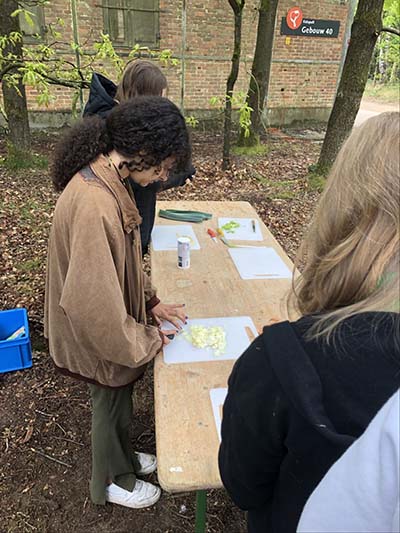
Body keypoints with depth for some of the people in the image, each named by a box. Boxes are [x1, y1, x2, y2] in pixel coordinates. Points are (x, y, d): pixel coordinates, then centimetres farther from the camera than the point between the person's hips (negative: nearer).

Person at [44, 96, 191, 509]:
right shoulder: (92, 204, -36)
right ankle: (113, 482, 49)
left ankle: (121, 457, 57)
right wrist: (148, 341, -18)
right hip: (99, 337, -8)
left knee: (116, 402, 29)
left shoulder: (108, 180, -5)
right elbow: (93, 304, -32)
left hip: (111, 324, 8)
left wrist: (151, 302, 3)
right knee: (112, 408, 19)